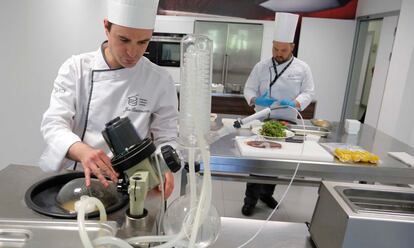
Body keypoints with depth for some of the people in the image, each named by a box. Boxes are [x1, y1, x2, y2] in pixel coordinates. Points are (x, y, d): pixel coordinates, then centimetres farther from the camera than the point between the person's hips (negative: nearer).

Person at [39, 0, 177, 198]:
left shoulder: (160, 81, -8)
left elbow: (166, 139, -4)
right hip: (75, 180, -1)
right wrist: (82, 151, -31)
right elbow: (53, 123, -8)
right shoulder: (76, 68, -3)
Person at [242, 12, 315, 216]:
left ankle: (266, 193, 32)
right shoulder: (261, 66, -1)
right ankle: (251, 198, 12)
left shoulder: (302, 68, 0)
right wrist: (255, 100, -22)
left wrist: (295, 103, -22)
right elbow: (249, 88, 0)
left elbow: (308, 92, -2)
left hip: (286, 123, 2)